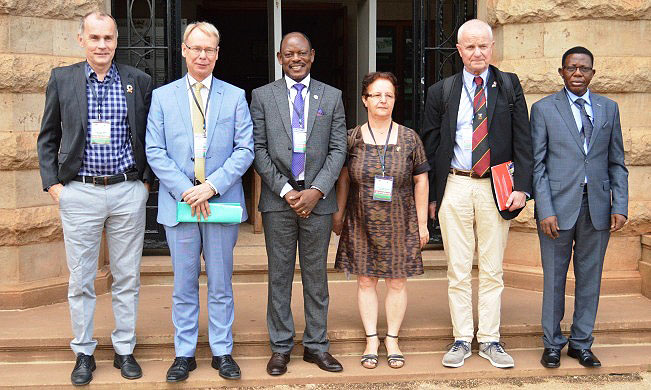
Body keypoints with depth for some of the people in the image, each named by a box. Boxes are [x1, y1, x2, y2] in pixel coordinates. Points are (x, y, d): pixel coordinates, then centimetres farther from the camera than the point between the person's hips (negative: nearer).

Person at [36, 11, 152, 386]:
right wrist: (52, 182, 0)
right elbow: (48, 137, 8)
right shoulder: (62, 79, 4)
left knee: (128, 277, 8)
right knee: (80, 280, 6)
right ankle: (84, 353, 20)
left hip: (128, 191, 1)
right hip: (79, 193, 0)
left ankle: (125, 350, 21)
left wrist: (146, 179, 3)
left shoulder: (139, 81, 4)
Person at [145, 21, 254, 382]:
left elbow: (245, 149, -1)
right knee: (184, 285, 8)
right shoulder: (162, 96, 7)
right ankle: (184, 353, 19)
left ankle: (222, 352, 19)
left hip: (222, 202, 0)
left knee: (221, 284, 8)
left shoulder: (235, 96, 6)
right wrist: (185, 190, -11)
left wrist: (212, 186, -13)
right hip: (179, 203, 0)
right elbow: (155, 151, 1)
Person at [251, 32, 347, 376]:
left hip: (317, 198, 1)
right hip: (278, 198, -1)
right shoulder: (262, 96, 5)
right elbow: (258, 150, 0)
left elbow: (338, 150, 3)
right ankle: (281, 346, 16)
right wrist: (285, 190, -9)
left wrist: (316, 190, -9)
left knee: (316, 275, 8)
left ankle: (316, 344, 18)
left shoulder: (331, 96, 8)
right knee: (279, 276, 5)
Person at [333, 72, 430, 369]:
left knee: (397, 281, 5)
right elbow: (343, 180, 6)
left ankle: (392, 339, 19)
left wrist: (422, 222, 1)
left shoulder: (409, 139, -1)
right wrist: (338, 216, 4)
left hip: (399, 222, 0)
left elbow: (421, 180, 3)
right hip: (362, 222, 0)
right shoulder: (352, 139, 0)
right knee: (366, 280, 5)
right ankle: (371, 340, 16)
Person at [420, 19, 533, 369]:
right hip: (455, 187, 0)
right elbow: (430, 146, 7)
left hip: (496, 189, 0)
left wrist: (521, 187, -7)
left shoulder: (509, 86, 6)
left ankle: (490, 340, 19)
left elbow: (522, 140, 3)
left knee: (492, 270, 8)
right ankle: (462, 340, 17)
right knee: (458, 271, 5)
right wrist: (431, 196, 3)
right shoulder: (441, 92, 6)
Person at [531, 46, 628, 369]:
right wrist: (545, 210, -10)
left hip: (598, 206, 3)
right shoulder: (543, 109, 1)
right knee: (554, 278, 6)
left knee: (590, 277, 9)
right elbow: (537, 164, -3)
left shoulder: (608, 108, 10)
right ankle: (552, 343, 20)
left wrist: (620, 206, 1)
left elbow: (617, 162, 10)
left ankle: (581, 343, 23)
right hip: (559, 205, -3)